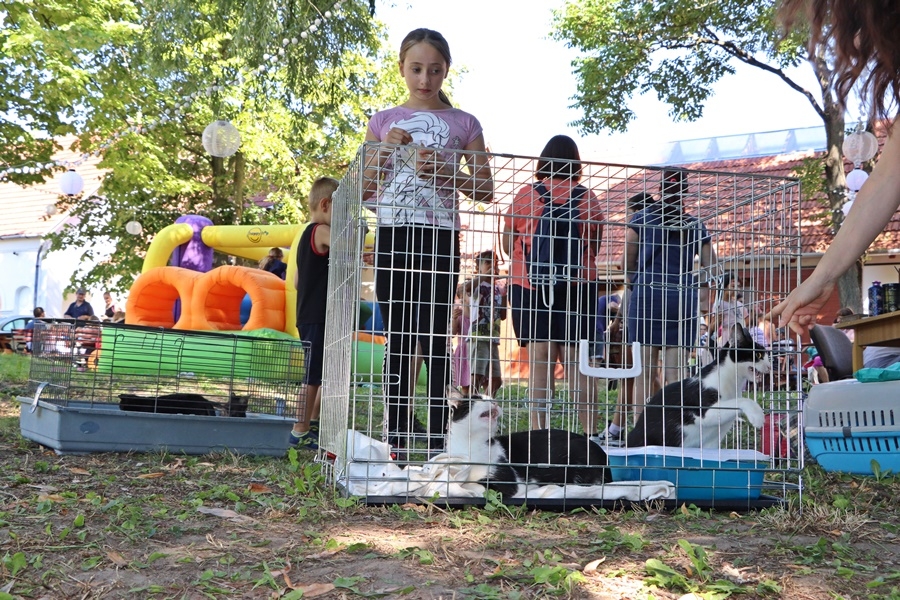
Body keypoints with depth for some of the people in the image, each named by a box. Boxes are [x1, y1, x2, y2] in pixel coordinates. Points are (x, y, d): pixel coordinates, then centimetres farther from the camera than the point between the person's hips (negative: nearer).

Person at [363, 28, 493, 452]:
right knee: (397, 337, 3)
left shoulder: (463, 123, 9)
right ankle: (396, 438, 7)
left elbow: (485, 192, 6)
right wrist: (385, 149, -4)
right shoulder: (384, 121, 14)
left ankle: (438, 438, -4)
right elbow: (362, 191, 11)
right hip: (392, 234, 2)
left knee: (434, 337, -7)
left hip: (440, 237, -2)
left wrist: (447, 170, -10)